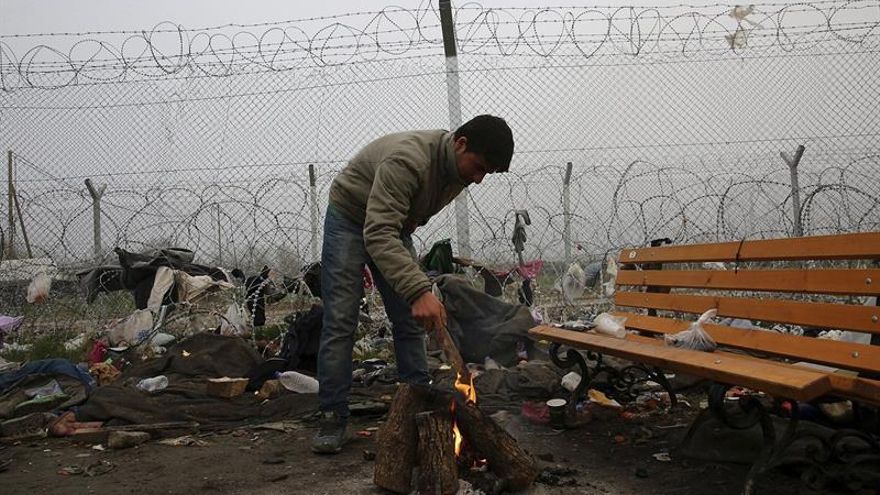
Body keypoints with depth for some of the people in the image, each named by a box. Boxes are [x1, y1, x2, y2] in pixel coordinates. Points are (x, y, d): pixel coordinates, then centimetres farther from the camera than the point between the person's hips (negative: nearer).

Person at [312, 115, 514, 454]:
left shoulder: (460, 169, -11)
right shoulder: (407, 160, -38)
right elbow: (377, 235, -46)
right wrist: (420, 291, -55)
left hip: (393, 225, 7)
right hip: (350, 218, -7)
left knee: (410, 320, 2)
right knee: (340, 321, -10)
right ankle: (332, 418, -5)